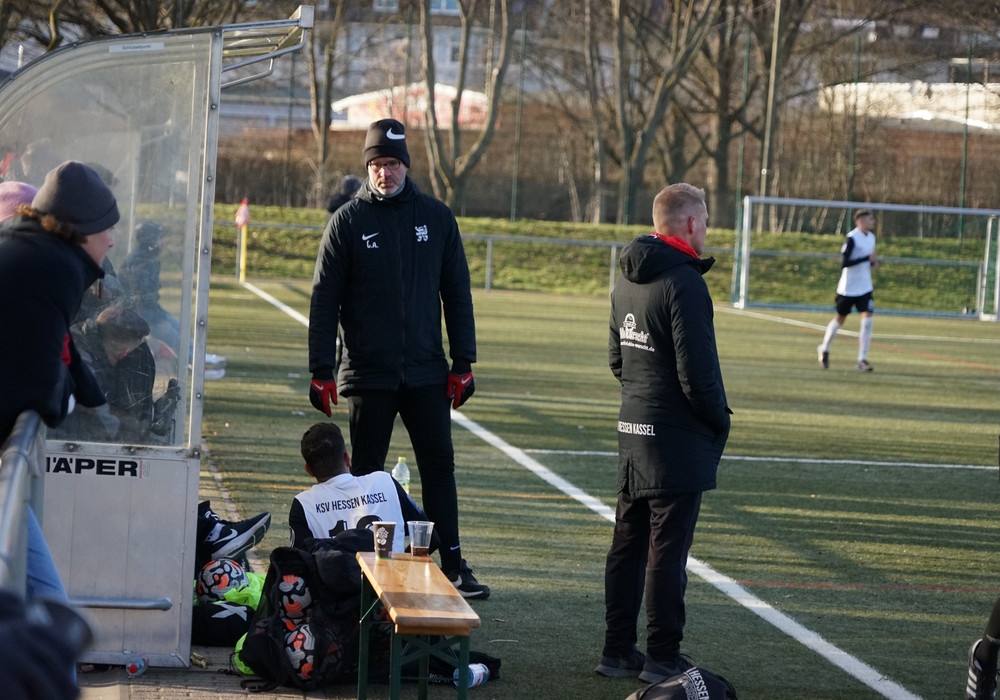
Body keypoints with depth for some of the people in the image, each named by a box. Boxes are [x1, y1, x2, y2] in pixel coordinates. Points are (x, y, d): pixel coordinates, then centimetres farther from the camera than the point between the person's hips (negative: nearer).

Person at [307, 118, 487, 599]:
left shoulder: (436, 217, 5)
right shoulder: (348, 221, -1)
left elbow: (457, 294, 7)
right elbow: (324, 301, -1)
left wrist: (462, 363, 2)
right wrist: (322, 371, -7)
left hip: (427, 371, 2)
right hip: (368, 373, -1)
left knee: (439, 465, 1)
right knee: (366, 471, 5)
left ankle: (452, 564, 5)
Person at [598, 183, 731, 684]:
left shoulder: (627, 280, 10)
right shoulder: (683, 282, -18)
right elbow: (698, 371, -19)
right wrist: (719, 421, -6)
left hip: (633, 433, 9)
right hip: (678, 438, -9)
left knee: (628, 544, 13)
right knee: (667, 550, -3)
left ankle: (618, 651, 19)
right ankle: (662, 658, 1)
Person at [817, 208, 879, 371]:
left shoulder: (871, 237, 6)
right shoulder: (852, 238, -17)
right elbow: (844, 262, -24)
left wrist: (873, 263, 0)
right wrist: (867, 258, -27)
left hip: (865, 288, 5)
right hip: (848, 288, -5)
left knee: (867, 319, -11)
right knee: (840, 319, 11)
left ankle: (862, 360, -8)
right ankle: (824, 349, 35)